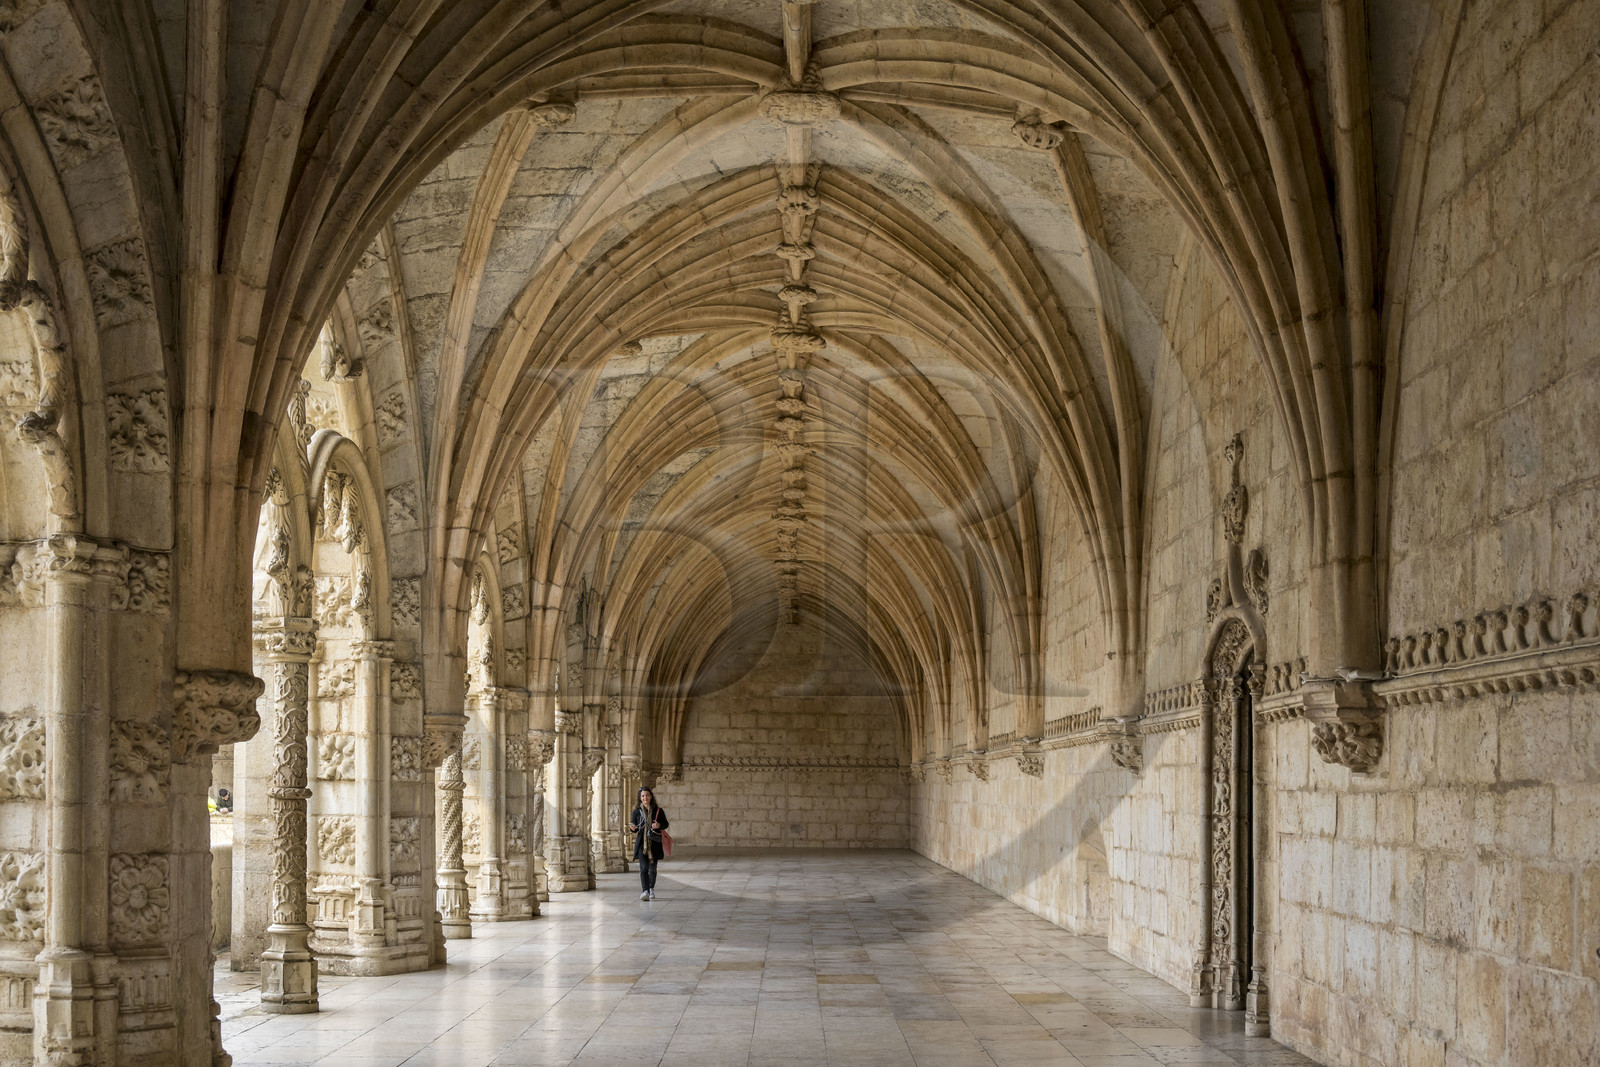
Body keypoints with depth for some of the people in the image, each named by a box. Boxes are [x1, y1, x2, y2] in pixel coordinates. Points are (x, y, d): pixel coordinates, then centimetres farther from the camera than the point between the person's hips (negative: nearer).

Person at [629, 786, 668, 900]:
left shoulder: (658, 810, 3)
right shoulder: (637, 811, 4)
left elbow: (665, 824, 8)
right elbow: (635, 828, 9)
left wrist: (659, 825, -14)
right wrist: (633, 828, -15)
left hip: (654, 843, 1)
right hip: (641, 843, -1)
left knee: (652, 868, 9)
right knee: (644, 867, -14)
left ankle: (651, 889, 30)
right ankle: (645, 891, -20)